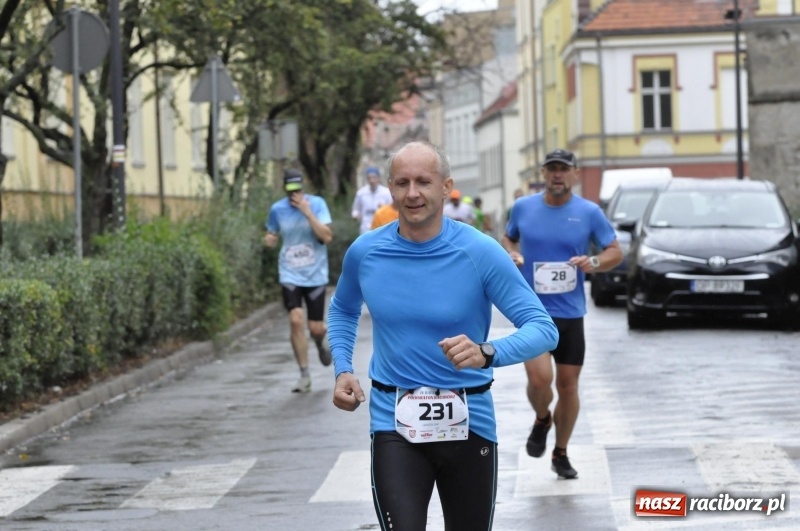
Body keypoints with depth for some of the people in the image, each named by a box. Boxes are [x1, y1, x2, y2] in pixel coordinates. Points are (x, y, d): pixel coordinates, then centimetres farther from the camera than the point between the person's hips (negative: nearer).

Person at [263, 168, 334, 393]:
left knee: (316, 328, 1)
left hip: (315, 275, -1)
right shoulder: (277, 209, 0)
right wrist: (269, 240, -10)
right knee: (296, 320, -16)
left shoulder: (317, 204, -7)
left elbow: (327, 237, -17)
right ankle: (304, 376, -4)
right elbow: (272, 237, 15)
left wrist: (307, 213, -24)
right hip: (290, 275, 1)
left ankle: (321, 340, 41)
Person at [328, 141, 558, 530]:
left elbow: (543, 329, -12)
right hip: (395, 424, 0)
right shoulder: (365, 252, -1)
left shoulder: (480, 253, -10)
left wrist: (487, 353, -30)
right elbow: (343, 310, 22)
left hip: (468, 423, 0)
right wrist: (342, 369, 5)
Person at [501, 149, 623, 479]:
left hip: (571, 312, 1)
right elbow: (508, 238, 20)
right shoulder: (523, 208, 3)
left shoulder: (589, 212, 0)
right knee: (539, 377, -19)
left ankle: (561, 455, 25)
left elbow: (615, 252, 6)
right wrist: (511, 254, -3)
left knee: (568, 384, 6)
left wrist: (594, 262, -15)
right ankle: (542, 420, 15)